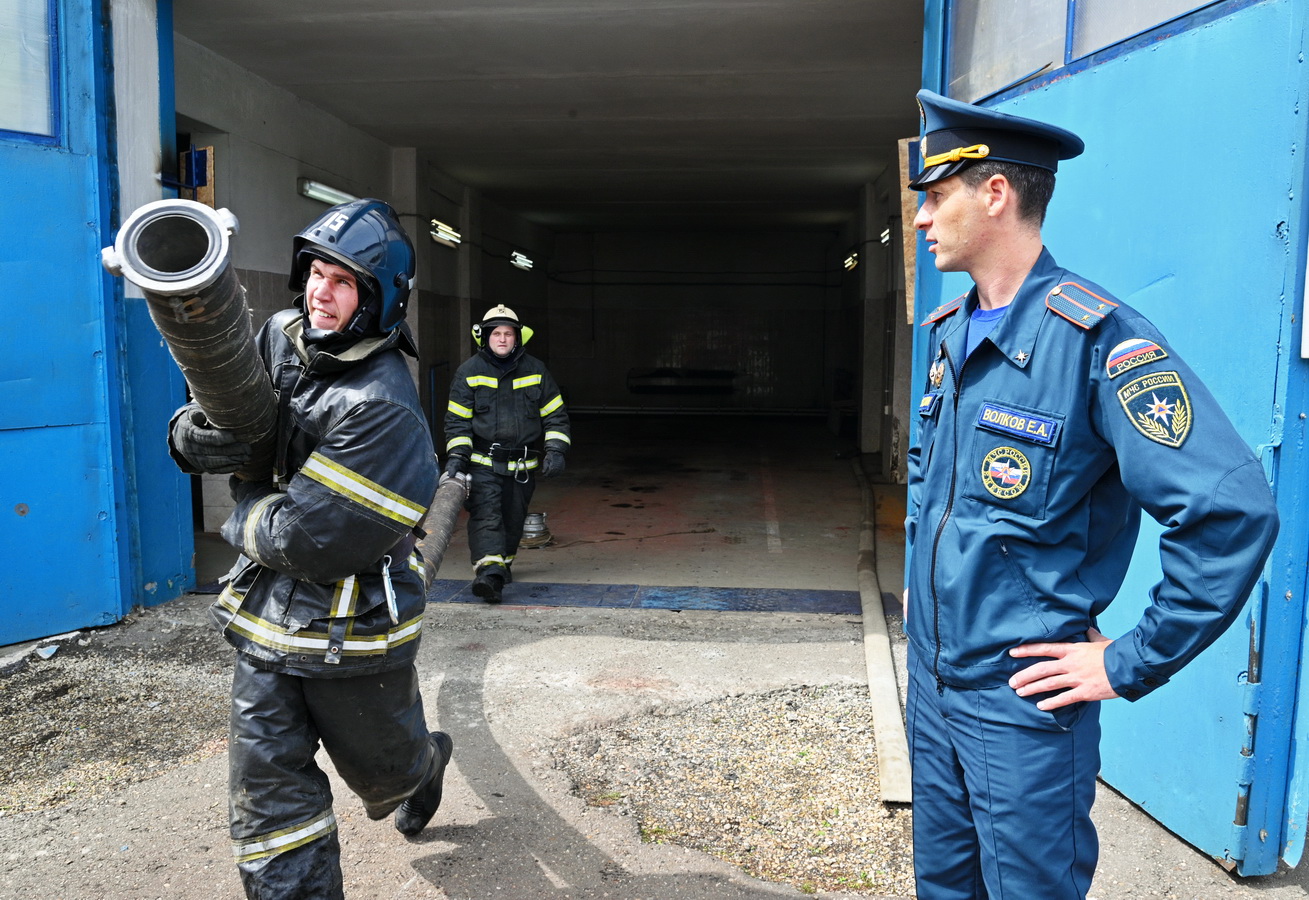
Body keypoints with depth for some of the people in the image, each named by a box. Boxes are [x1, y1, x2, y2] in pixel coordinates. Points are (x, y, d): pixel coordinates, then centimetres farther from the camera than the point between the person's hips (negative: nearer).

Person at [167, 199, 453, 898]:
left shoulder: (381, 407, -26)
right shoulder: (280, 337, -1)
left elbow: (306, 537, -26)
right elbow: (208, 419, 8)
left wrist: (244, 514, -7)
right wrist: (195, 436, -16)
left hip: (351, 628, -5)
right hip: (262, 614, 6)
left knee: (380, 763, 20)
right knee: (267, 789, 8)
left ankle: (425, 767, 55)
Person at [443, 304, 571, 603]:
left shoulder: (535, 370, 5)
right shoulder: (469, 372, 1)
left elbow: (555, 415, 8)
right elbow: (457, 420, 1)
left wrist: (555, 450, -5)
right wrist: (456, 456, -10)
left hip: (523, 464, 2)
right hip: (482, 461, -2)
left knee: (513, 518, 12)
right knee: (486, 515, -17)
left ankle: (504, 563, 33)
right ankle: (489, 572, -27)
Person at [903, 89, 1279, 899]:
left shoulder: (1096, 338, -20)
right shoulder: (949, 332, 6)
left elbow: (1233, 511, -25)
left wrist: (1133, 664, -19)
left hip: (1022, 701, -7)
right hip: (932, 678, 8)